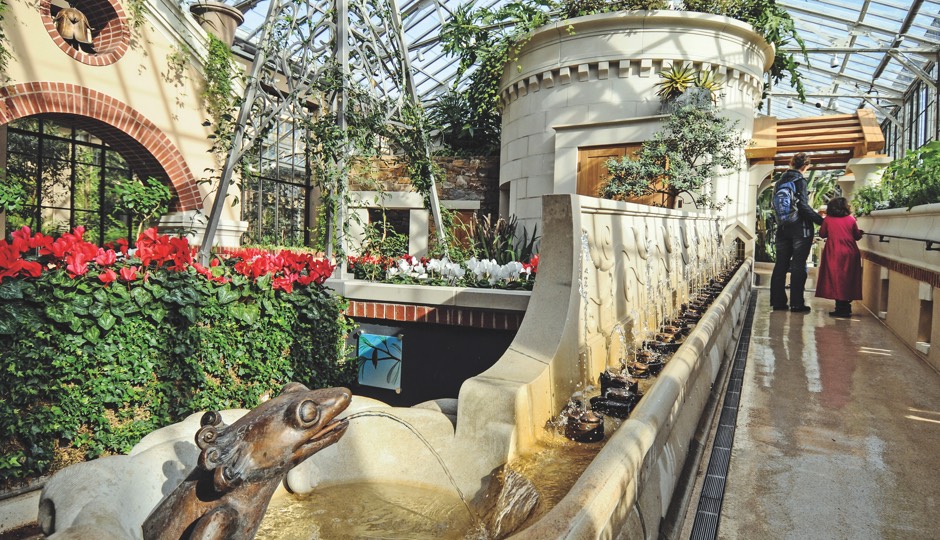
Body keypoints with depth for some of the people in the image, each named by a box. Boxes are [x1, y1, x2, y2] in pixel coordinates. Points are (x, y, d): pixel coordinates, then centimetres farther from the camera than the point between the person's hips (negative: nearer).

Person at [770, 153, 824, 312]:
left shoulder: (780, 181, 11)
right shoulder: (799, 180, -10)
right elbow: (803, 206, -17)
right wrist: (821, 221, -14)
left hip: (783, 228, 6)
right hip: (800, 228, -6)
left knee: (781, 264, 9)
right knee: (798, 266, -1)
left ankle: (778, 301, 12)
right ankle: (796, 303, 1)